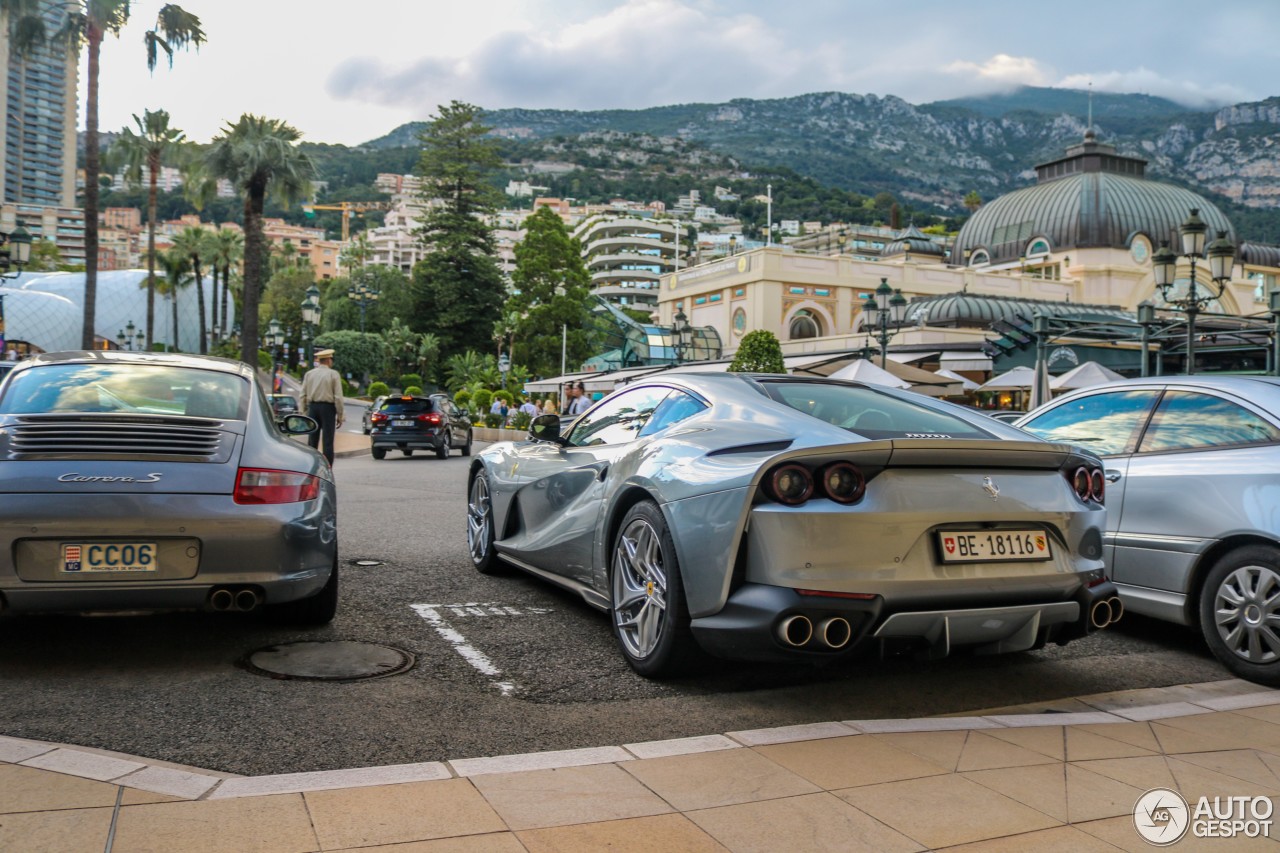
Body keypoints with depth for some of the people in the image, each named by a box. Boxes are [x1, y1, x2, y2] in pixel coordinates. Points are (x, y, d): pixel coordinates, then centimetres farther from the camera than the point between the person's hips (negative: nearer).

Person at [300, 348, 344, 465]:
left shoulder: (309, 374, 8)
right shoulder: (333, 374, -4)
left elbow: (303, 395, 7)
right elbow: (338, 397, -7)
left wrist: (304, 411, 13)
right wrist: (340, 415, -3)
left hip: (313, 407, 4)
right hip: (328, 407, -4)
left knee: (312, 441, 8)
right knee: (328, 442, -2)